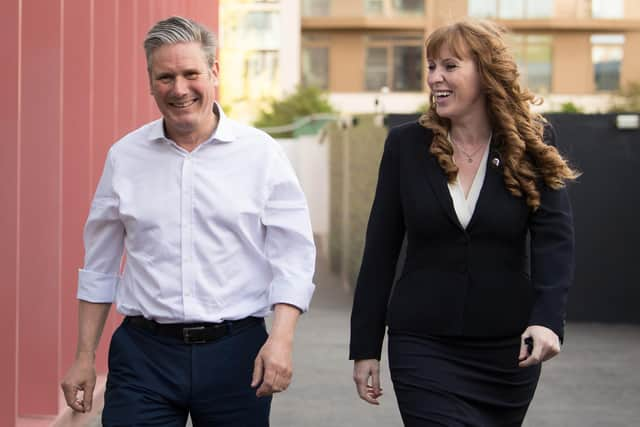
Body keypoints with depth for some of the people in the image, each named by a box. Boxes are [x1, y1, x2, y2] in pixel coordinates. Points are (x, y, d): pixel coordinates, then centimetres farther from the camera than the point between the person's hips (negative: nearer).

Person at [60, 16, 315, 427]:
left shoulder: (261, 153, -1)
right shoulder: (125, 157, 6)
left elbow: (293, 259, -2)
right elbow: (100, 268, 12)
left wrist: (281, 339, -15)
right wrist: (85, 357, 11)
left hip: (235, 352, -1)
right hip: (144, 352, 1)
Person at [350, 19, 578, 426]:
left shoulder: (533, 146, -2)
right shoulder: (406, 145, -1)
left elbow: (555, 240, -12)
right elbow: (380, 251, 2)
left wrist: (547, 319, -29)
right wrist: (365, 347, 0)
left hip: (509, 348, 1)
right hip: (424, 346, -1)